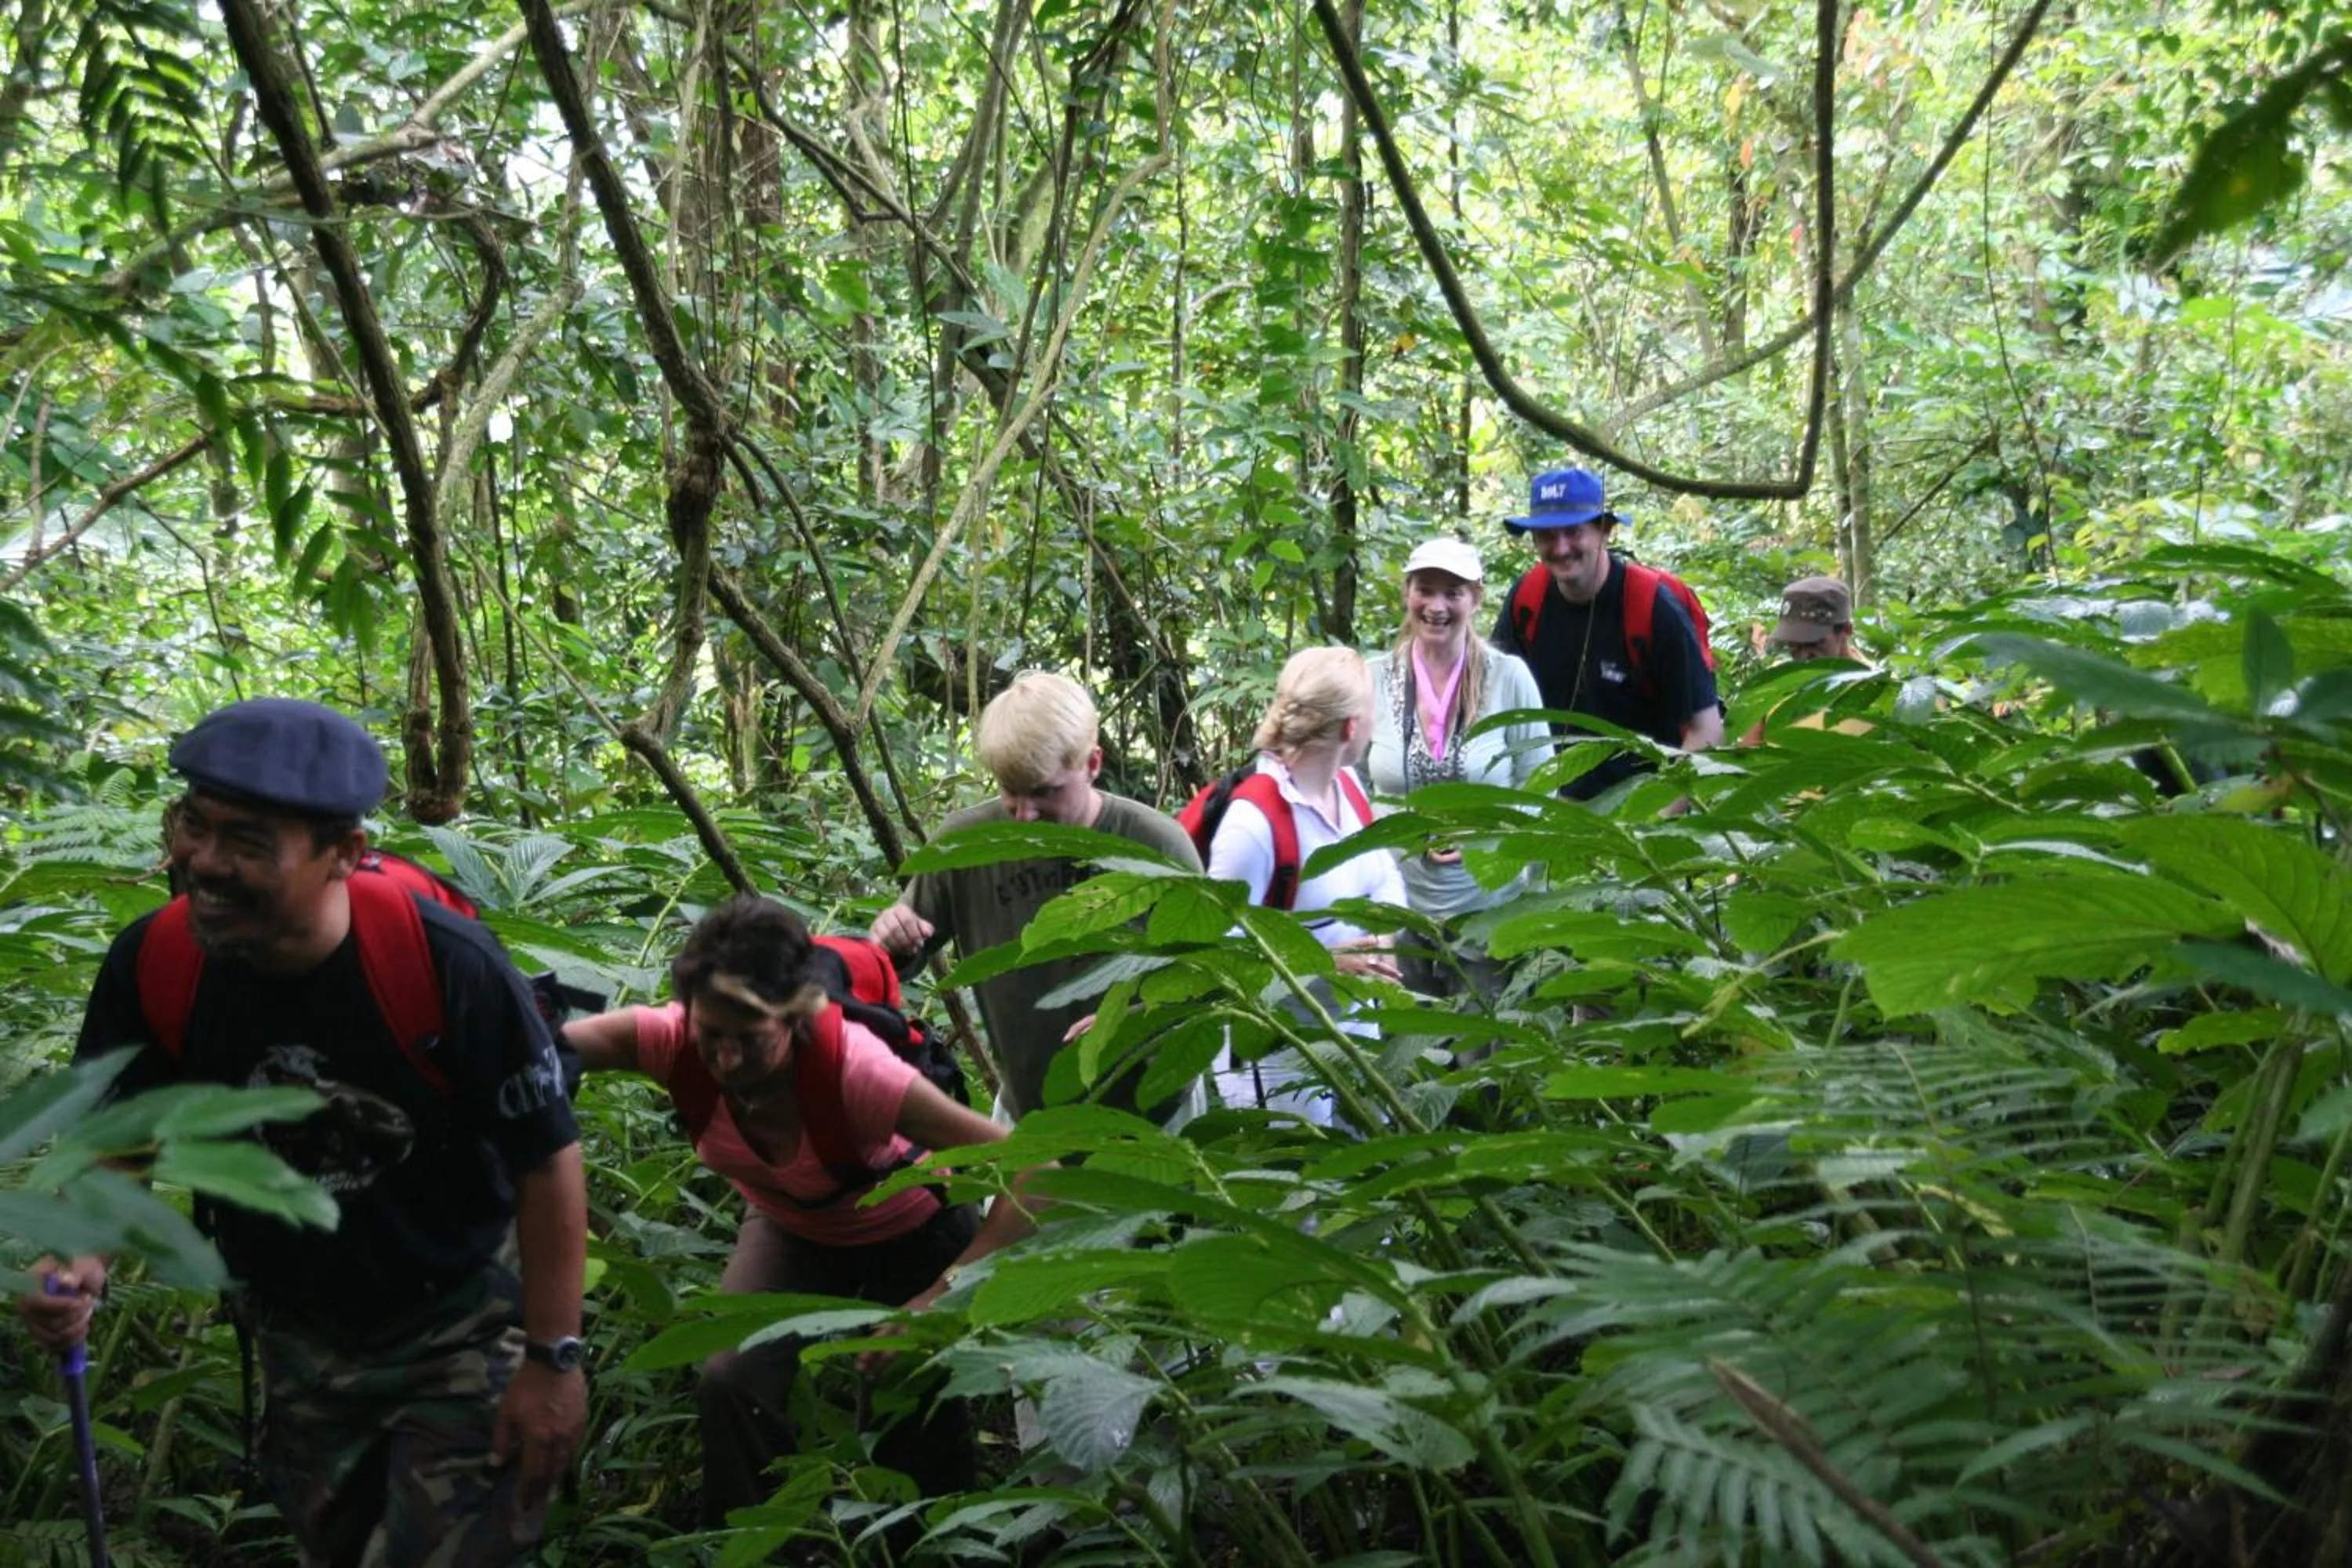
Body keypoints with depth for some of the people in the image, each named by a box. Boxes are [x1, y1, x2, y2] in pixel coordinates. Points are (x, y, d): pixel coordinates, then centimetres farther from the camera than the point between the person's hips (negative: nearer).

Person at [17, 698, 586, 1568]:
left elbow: (546, 1161, -21)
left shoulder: (444, 964, -32)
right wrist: (80, 1260, -24)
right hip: (296, 1334, 5)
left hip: (461, 1328, -5)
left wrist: (553, 1359, -18)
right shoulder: (152, 963, -20)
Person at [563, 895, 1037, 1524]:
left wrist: (940, 1300, -41)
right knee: (733, 1386, -15)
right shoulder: (673, 1040, -31)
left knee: (920, 1417, 0)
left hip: (912, 1233, -3)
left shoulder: (852, 1067, -40)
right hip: (792, 1230, 3)